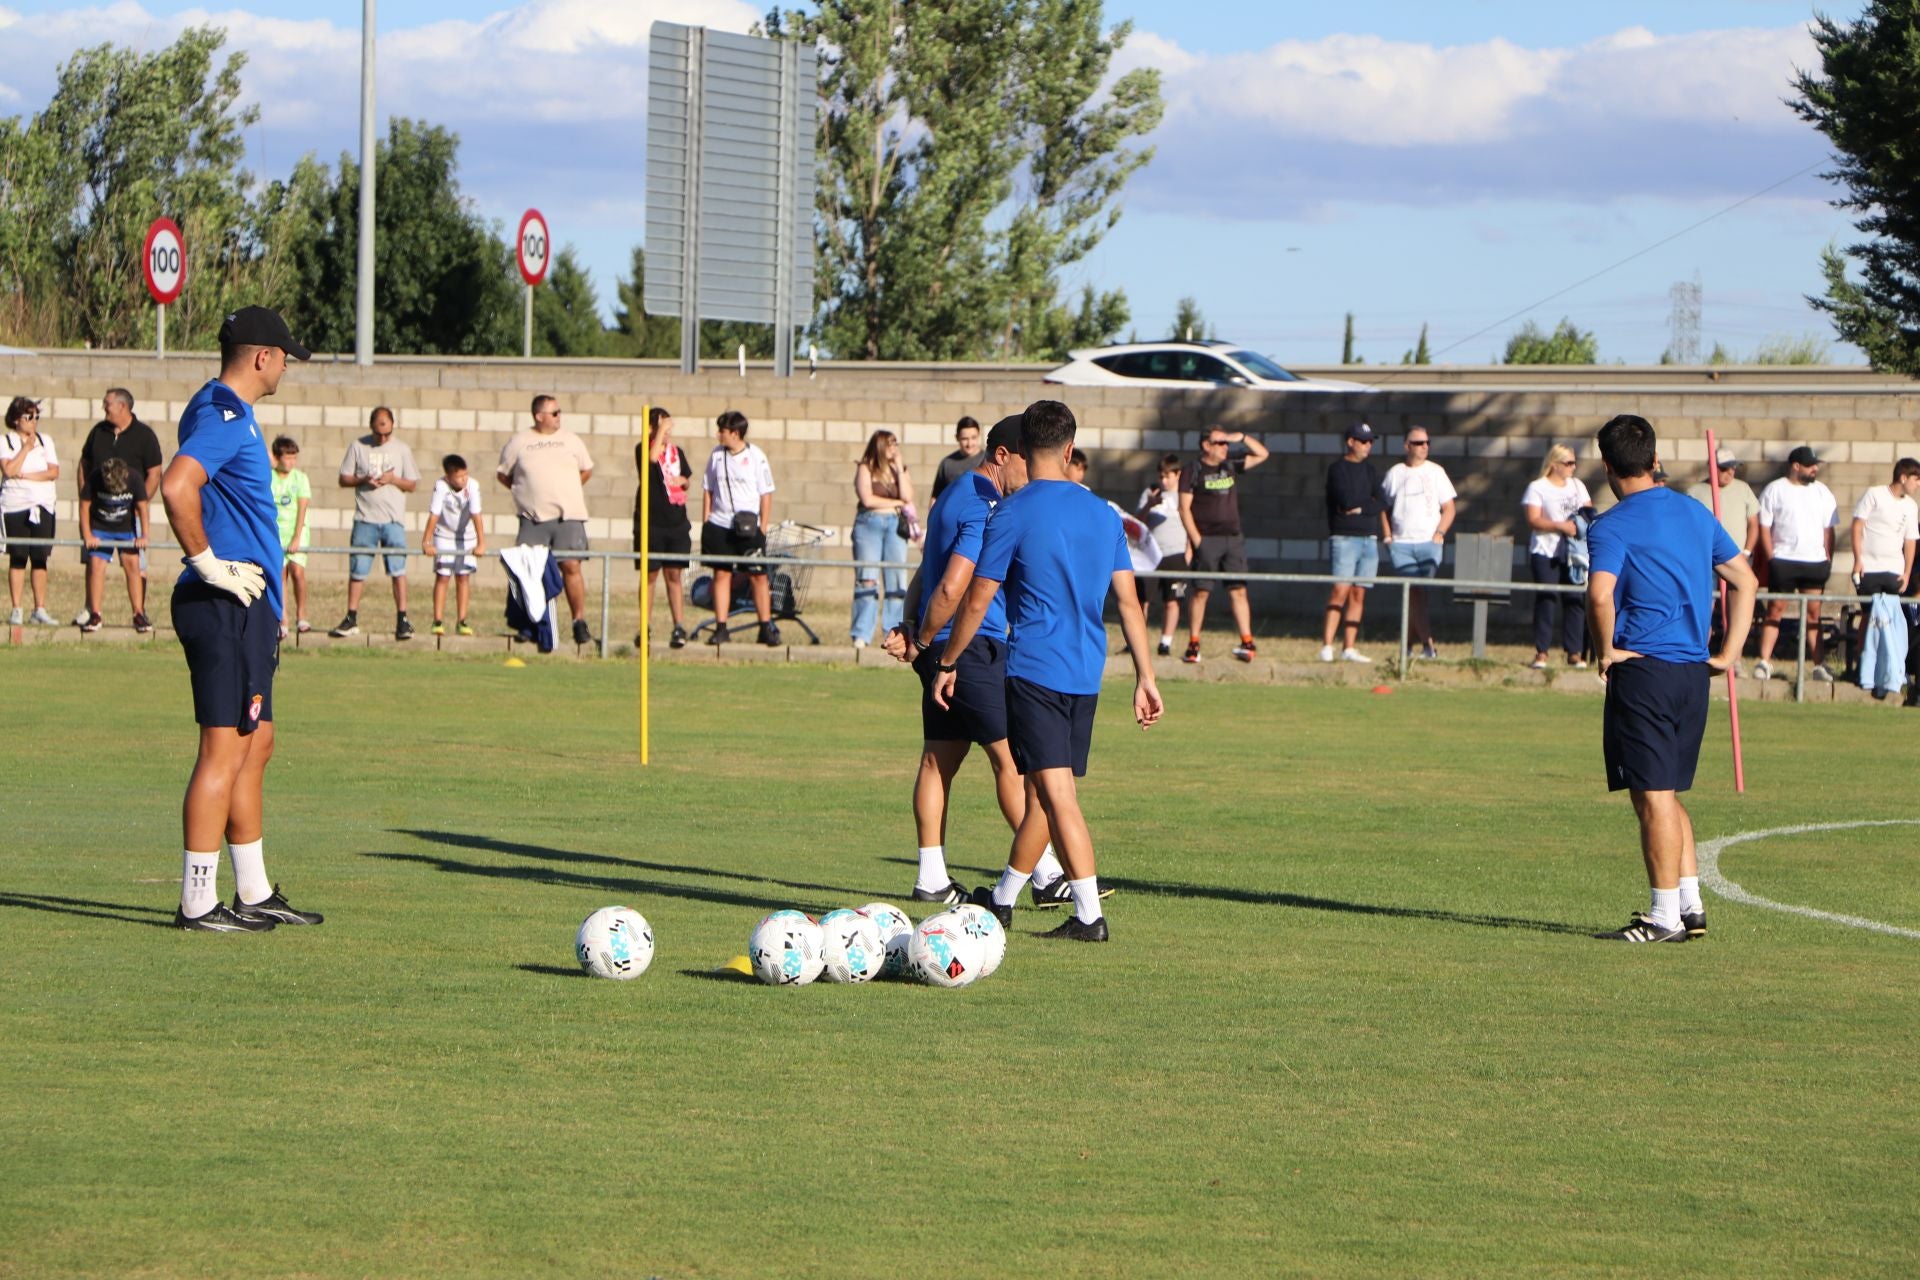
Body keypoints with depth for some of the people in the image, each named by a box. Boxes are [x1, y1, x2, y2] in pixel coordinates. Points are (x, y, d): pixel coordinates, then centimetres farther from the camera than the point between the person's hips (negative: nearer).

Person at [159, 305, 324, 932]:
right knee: (224, 753, -8)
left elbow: (187, 487, 29)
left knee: (255, 748, 16)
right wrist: (207, 562, -21)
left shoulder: (221, 410, 16)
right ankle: (198, 903, -5)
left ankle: (255, 893, 23)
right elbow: (176, 486, -31)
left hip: (245, 607, 11)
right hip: (229, 607, -11)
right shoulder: (226, 417, -16)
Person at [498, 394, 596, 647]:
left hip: (568, 516, 0)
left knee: (571, 566, -8)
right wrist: (525, 491, 7)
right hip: (533, 518, 0)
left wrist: (566, 491, 13)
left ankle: (580, 622, -2)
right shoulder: (519, 443, 6)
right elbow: (503, 474, 14)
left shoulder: (571, 441, 11)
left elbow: (586, 470, 21)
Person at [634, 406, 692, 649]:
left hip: (676, 522, 3)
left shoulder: (677, 452, 12)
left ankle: (679, 627, 1)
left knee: (675, 575, 2)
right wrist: (661, 429, -20)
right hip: (650, 522, -3)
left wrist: (682, 481, 1)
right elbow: (652, 457, -27)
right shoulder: (643, 449, -3)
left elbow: (687, 480, 24)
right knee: (650, 574, 3)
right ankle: (644, 628, 10)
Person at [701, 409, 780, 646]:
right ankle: (721, 628, 7)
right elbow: (708, 490, 13)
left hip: (749, 527, -3)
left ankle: (766, 628, 4)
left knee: (758, 576, -1)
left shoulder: (756, 457, -4)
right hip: (719, 526, 3)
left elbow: (766, 494, -2)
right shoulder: (716, 455, 7)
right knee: (721, 574, 3)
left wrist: (763, 528, -6)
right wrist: (705, 523, 6)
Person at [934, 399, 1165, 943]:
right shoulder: (1104, 515, 9)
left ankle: (1089, 914, -15)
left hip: (1034, 668, -6)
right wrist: (1146, 678, 12)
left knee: (1056, 791, -9)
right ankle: (1002, 899, 25)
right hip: (1087, 673, 6)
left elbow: (977, 600, -5)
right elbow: (1128, 601, 9)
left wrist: (945, 663, 6)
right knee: (1044, 790, 14)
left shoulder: (1012, 514, -7)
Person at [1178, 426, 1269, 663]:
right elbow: (1184, 508, -5)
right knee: (1201, 592, -4)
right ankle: (1193, 645, 2)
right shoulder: (1193, 470, -1)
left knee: (1239, 590, -2)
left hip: (1233, 539, 4)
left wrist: (1242, 438, 2)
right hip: (1206, 539, -4)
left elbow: (1262, 454, 19)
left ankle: (1247, 642, -5)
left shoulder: (1231, 467, 13)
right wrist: (1196, 539, -12)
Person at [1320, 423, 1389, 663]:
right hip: (1344, 538, -6)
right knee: (1340, 591, -15)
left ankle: (1348, 648, 6)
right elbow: (1346, 500, -15)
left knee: (1358, 594, 4)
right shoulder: (1338, 468, -3)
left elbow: (1382, 503, 9)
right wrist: (1369, 505, -2)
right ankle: (1327, 646, -16)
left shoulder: (1369, 470, 17)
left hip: (1369, 540, 6)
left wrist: (1358, 507, -3)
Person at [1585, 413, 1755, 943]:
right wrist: (1729, 652, 16)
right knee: (1668, 794, 17)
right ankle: (1690, 906, 17)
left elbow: (1600, 594, -26)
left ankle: (1665, 916, 0)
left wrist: (1607, 651, -11)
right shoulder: (1695, 513, 12)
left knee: (1653, 796, -2)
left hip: (1643, 669, -7)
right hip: (1694, 672, 7)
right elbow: (1745, 580, 17)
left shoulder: (1613, 526, -9)